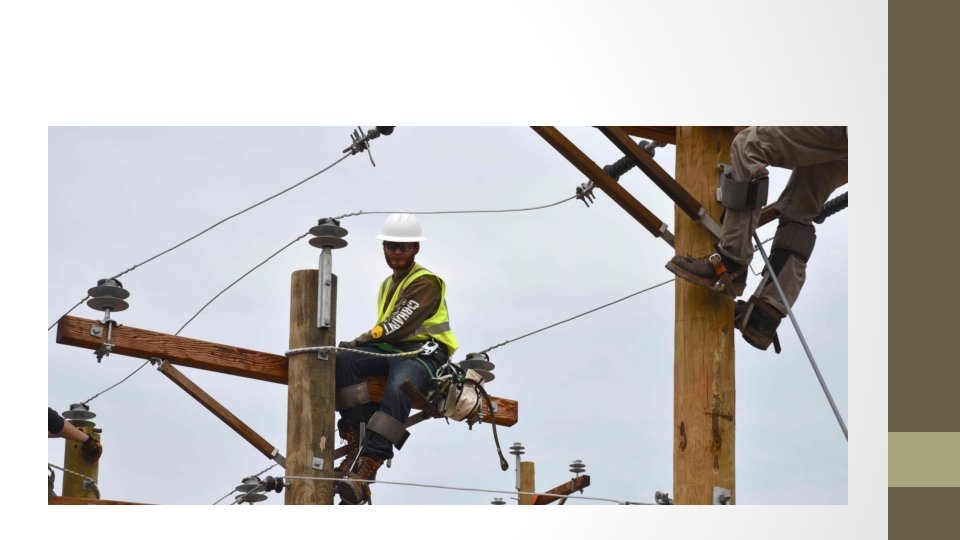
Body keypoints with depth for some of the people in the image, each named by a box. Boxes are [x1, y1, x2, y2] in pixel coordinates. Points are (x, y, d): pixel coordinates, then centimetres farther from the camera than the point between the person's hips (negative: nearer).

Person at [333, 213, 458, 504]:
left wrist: (359, 341, -8)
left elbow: (400, 325, -11)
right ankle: (357, 447, -31)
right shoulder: (388, 284, 27)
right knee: (344, 360, -23)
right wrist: (356, 347, 8)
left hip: (422, 353, -7)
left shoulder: (426, 282, 0)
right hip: (390, 351, 7)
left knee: (397, 390, -39)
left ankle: (366, 468, -50)